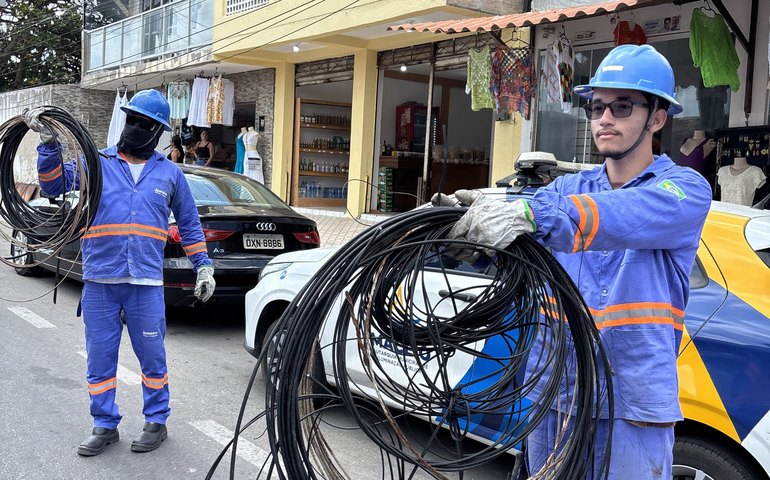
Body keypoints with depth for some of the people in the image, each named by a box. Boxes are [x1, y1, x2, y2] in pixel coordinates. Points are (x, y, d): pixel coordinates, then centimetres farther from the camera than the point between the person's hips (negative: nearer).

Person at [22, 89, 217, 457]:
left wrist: (203, 265, 11)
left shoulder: (169, 174, 10)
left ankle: (156, 422, 22)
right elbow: (54, 184, 1)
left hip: (146, 283, -1)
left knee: (152, 356, 5)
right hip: (99, 281, 1)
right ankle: (105, 426, 22)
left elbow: (189, 225, 16)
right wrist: (49, 143, -12)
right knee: (100, 359, 8)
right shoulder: (96, 163, 8)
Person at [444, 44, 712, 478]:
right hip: (551, 396, 5)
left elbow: (631, 216, -28)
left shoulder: (686, 189, -5)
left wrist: (530, 214, -42)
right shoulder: (566, 189, 10)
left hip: (632, 408, -4)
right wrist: (473, 219, -31)